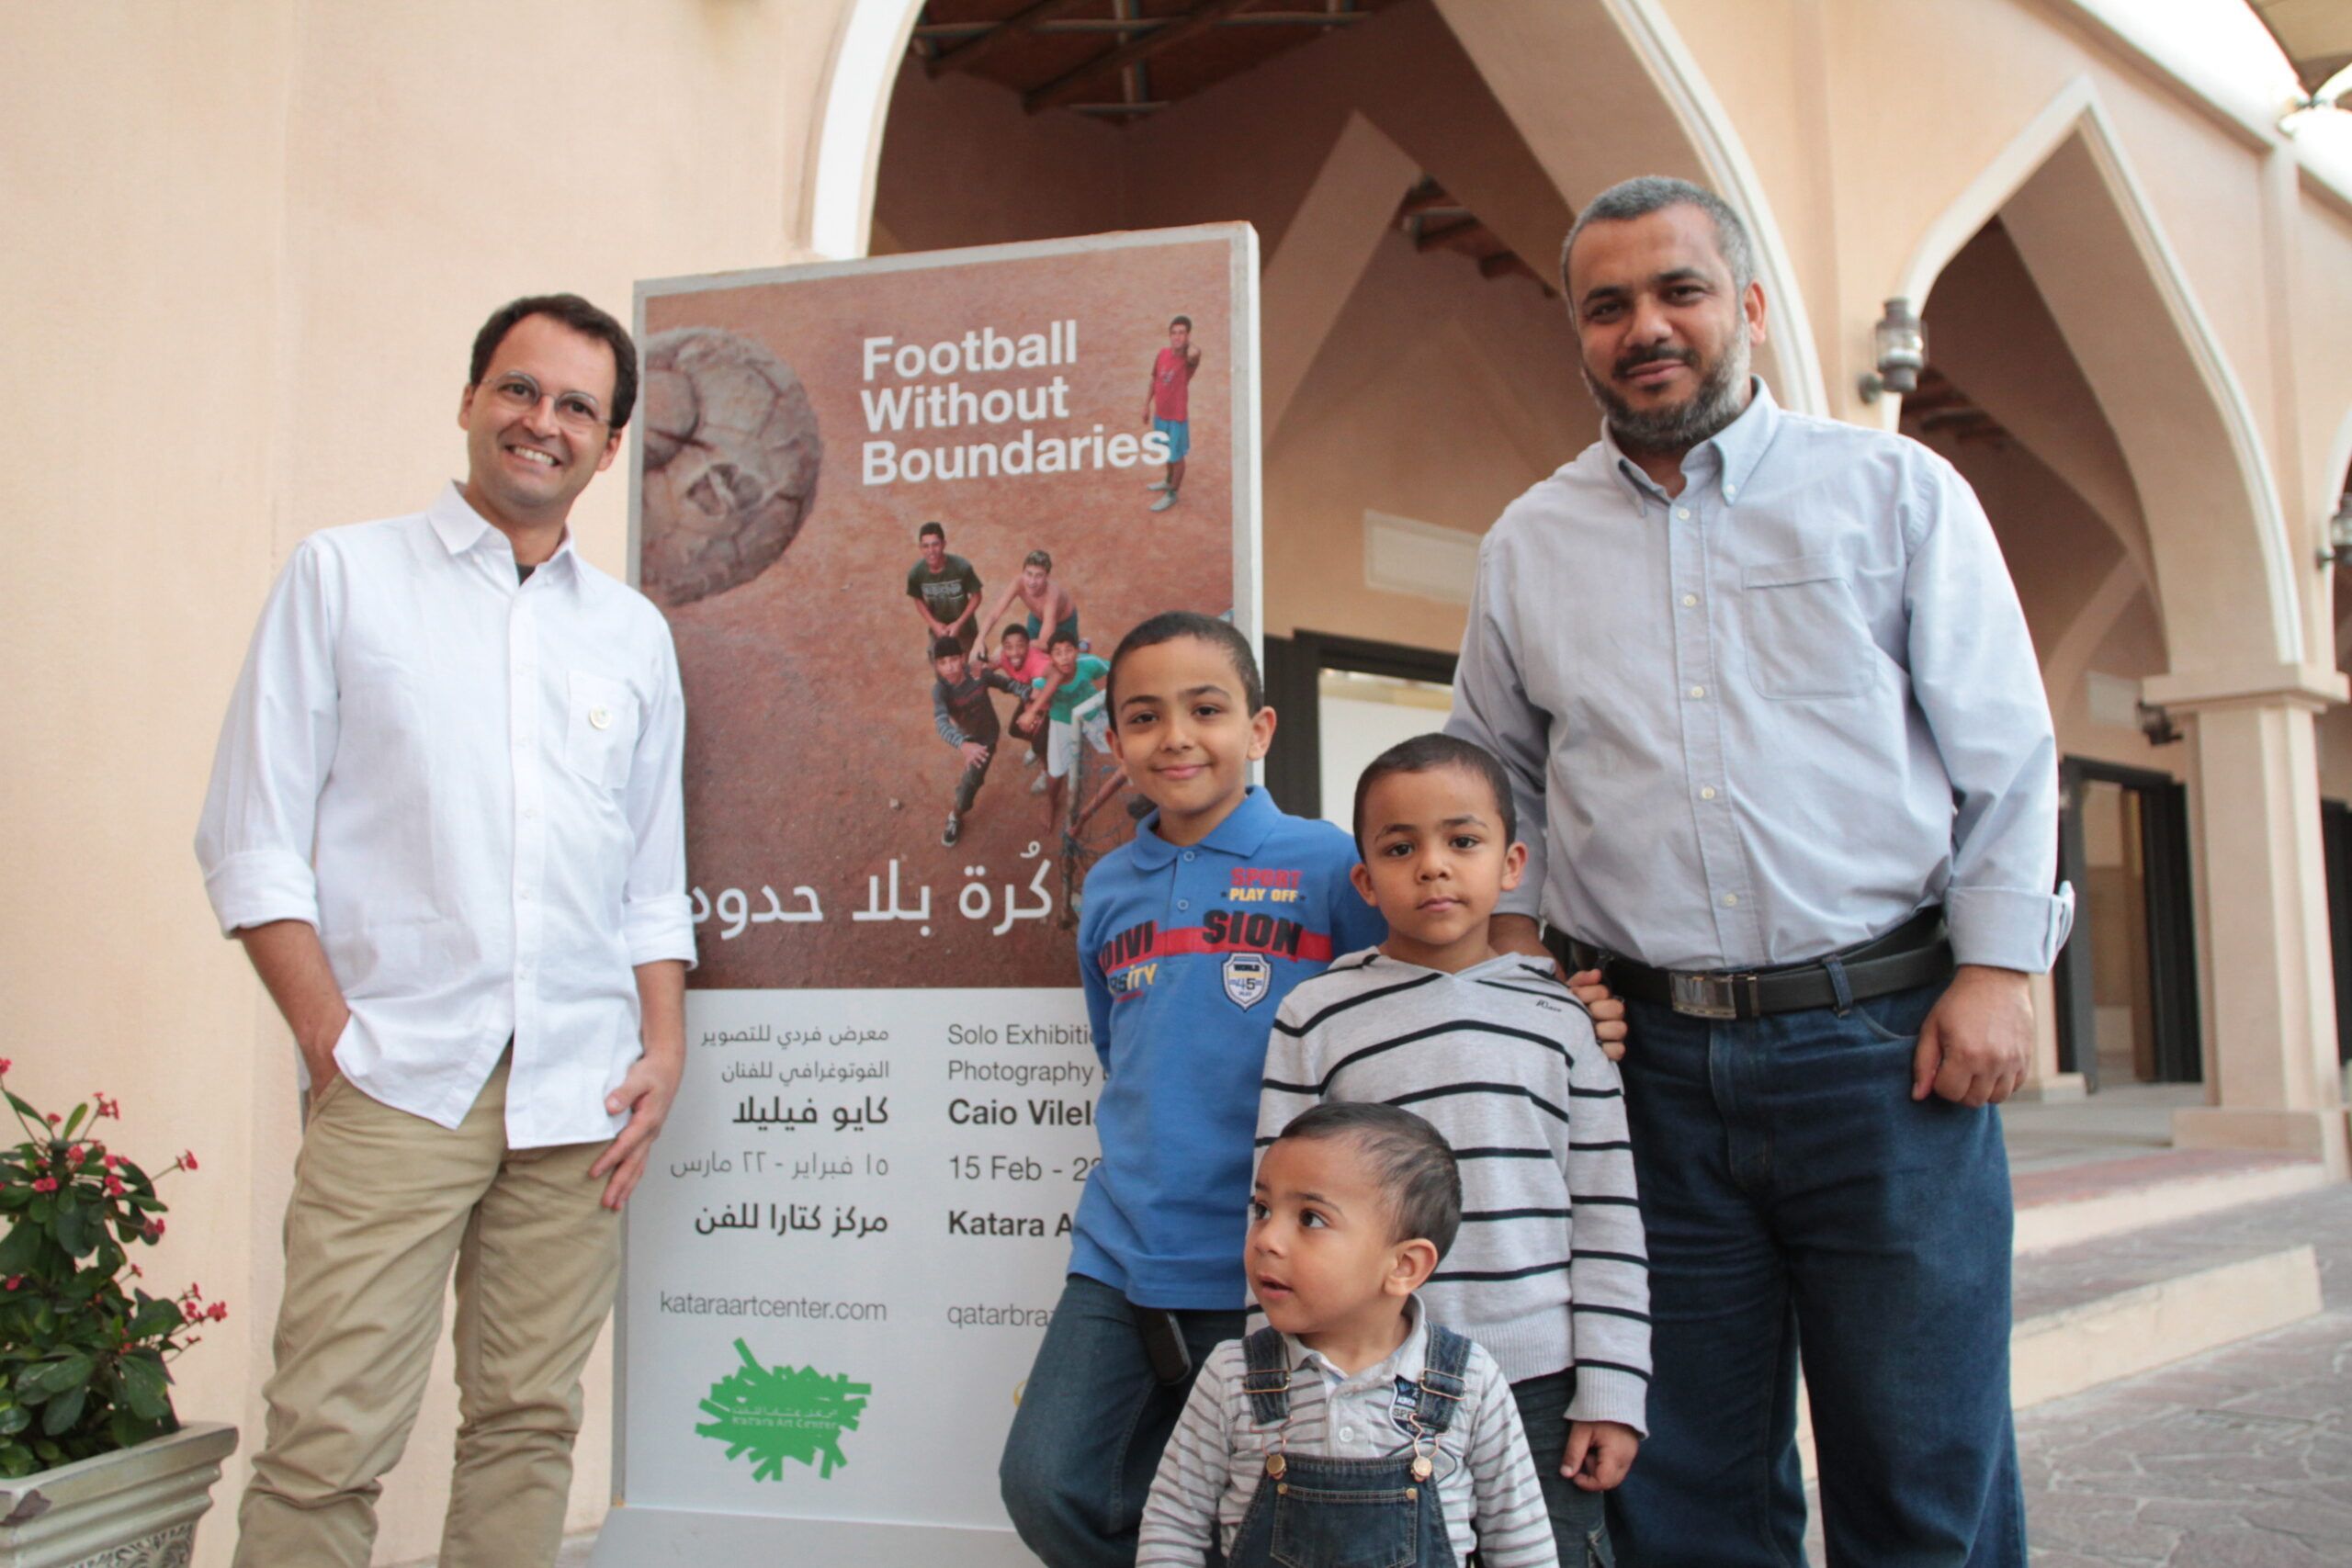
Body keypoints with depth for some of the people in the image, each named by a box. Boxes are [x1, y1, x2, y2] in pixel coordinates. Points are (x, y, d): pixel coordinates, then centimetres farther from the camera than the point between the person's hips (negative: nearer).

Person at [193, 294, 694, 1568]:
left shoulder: (633, 634, 16)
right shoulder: (341, 576, 7)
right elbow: (251, 840, 1)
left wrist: (664, 1048, 5)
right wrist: (333, 1041, -8)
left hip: (579, 1096, 3)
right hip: (396, 1080, -3)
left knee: (530, 1418, 8)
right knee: (329, 1439, -6)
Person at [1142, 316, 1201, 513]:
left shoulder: (1189, 359, -23)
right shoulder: (1162, 354, -5)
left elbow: (1194, 354, -50)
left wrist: (1189, 343, -27)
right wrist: (1146, 406, 12)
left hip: (1177, 416, -6)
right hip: (1160, 414, 6)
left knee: (1177, 455, 10)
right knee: (1167, 452, 26)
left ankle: (1172, 494, 25)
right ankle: (1169, 481, 48)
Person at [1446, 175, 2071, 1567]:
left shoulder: (1896, 489, 6)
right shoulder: (1529, 547, 12)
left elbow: (2005, 754, 3)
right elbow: (1498, 777, 22)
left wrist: (1995, 969, -5)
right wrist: (1515, 923, 8)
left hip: (1883, 1037, -2)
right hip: (1649, 1058, 2)